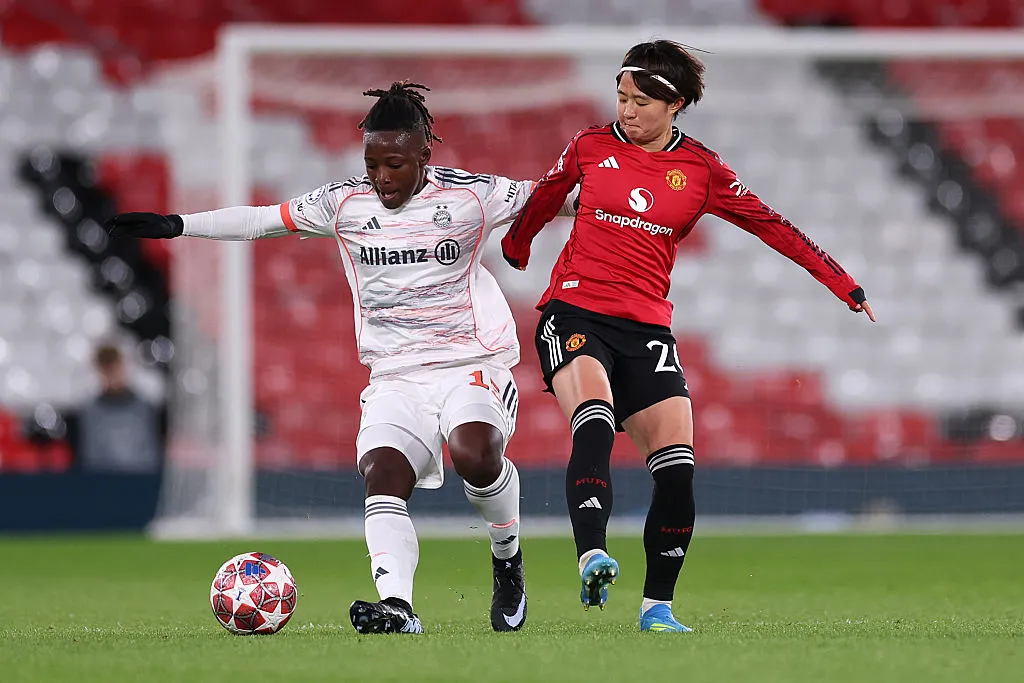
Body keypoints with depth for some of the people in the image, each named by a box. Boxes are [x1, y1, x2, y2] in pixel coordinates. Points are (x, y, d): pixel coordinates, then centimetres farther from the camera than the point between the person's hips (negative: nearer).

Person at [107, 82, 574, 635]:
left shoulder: (471, 195, -2)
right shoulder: (345, 203, 6)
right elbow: (264, 220, 13)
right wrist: (175, 225, 12)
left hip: (471, 362, -3)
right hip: (394, 376, 3)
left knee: (474, 453, -33)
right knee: (382, 474, -25)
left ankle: (508, 559, -4)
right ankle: (396, 605, -39)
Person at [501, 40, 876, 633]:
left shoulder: (701, 170, 5)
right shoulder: (591, 148, 5)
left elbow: (772, 227, 7)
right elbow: (540, 203, 23)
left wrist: (846, 286, 5)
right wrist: (510, 254, 38)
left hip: (647, 330, 2)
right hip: (575, 313, -2)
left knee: (678, 469, -9)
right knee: (595, 423, -31)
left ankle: (658, 605, 5)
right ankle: (592, 558, -43)